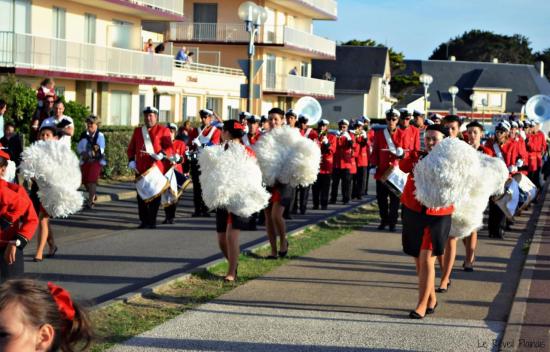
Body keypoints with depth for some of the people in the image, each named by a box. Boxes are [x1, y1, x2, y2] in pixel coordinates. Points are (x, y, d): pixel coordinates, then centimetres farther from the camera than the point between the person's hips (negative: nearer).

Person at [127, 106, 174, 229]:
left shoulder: (163, 130, 3)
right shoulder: (138, 131, 17)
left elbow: (169, 148, -5)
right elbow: (131, 148, 20)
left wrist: (161, 154, -24)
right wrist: (131, 160, 5)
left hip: (156, 168, -4)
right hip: (140, 169, 4)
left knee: (155, 196, -1)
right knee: (141, 196, 4)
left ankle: (152, 221, 7)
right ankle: (144, 221, 13)